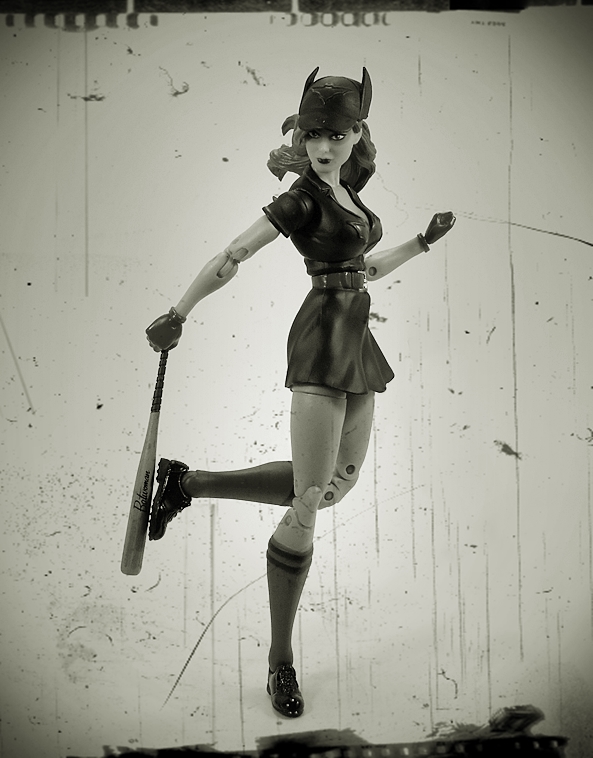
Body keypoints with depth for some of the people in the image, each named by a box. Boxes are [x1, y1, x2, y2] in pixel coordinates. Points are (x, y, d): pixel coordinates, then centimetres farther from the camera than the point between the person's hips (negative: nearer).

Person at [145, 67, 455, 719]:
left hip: (357, 346, 9)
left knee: (338, 484, 14)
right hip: (322, 341, -9)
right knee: (308, 505, -10)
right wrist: (174, 319, -16)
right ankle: (281, 660, 1)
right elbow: (230, 258, -13)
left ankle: (186, 483, 18)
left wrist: (424, 241, 22)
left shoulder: (346, 192, 15)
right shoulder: (302, 198, -9)